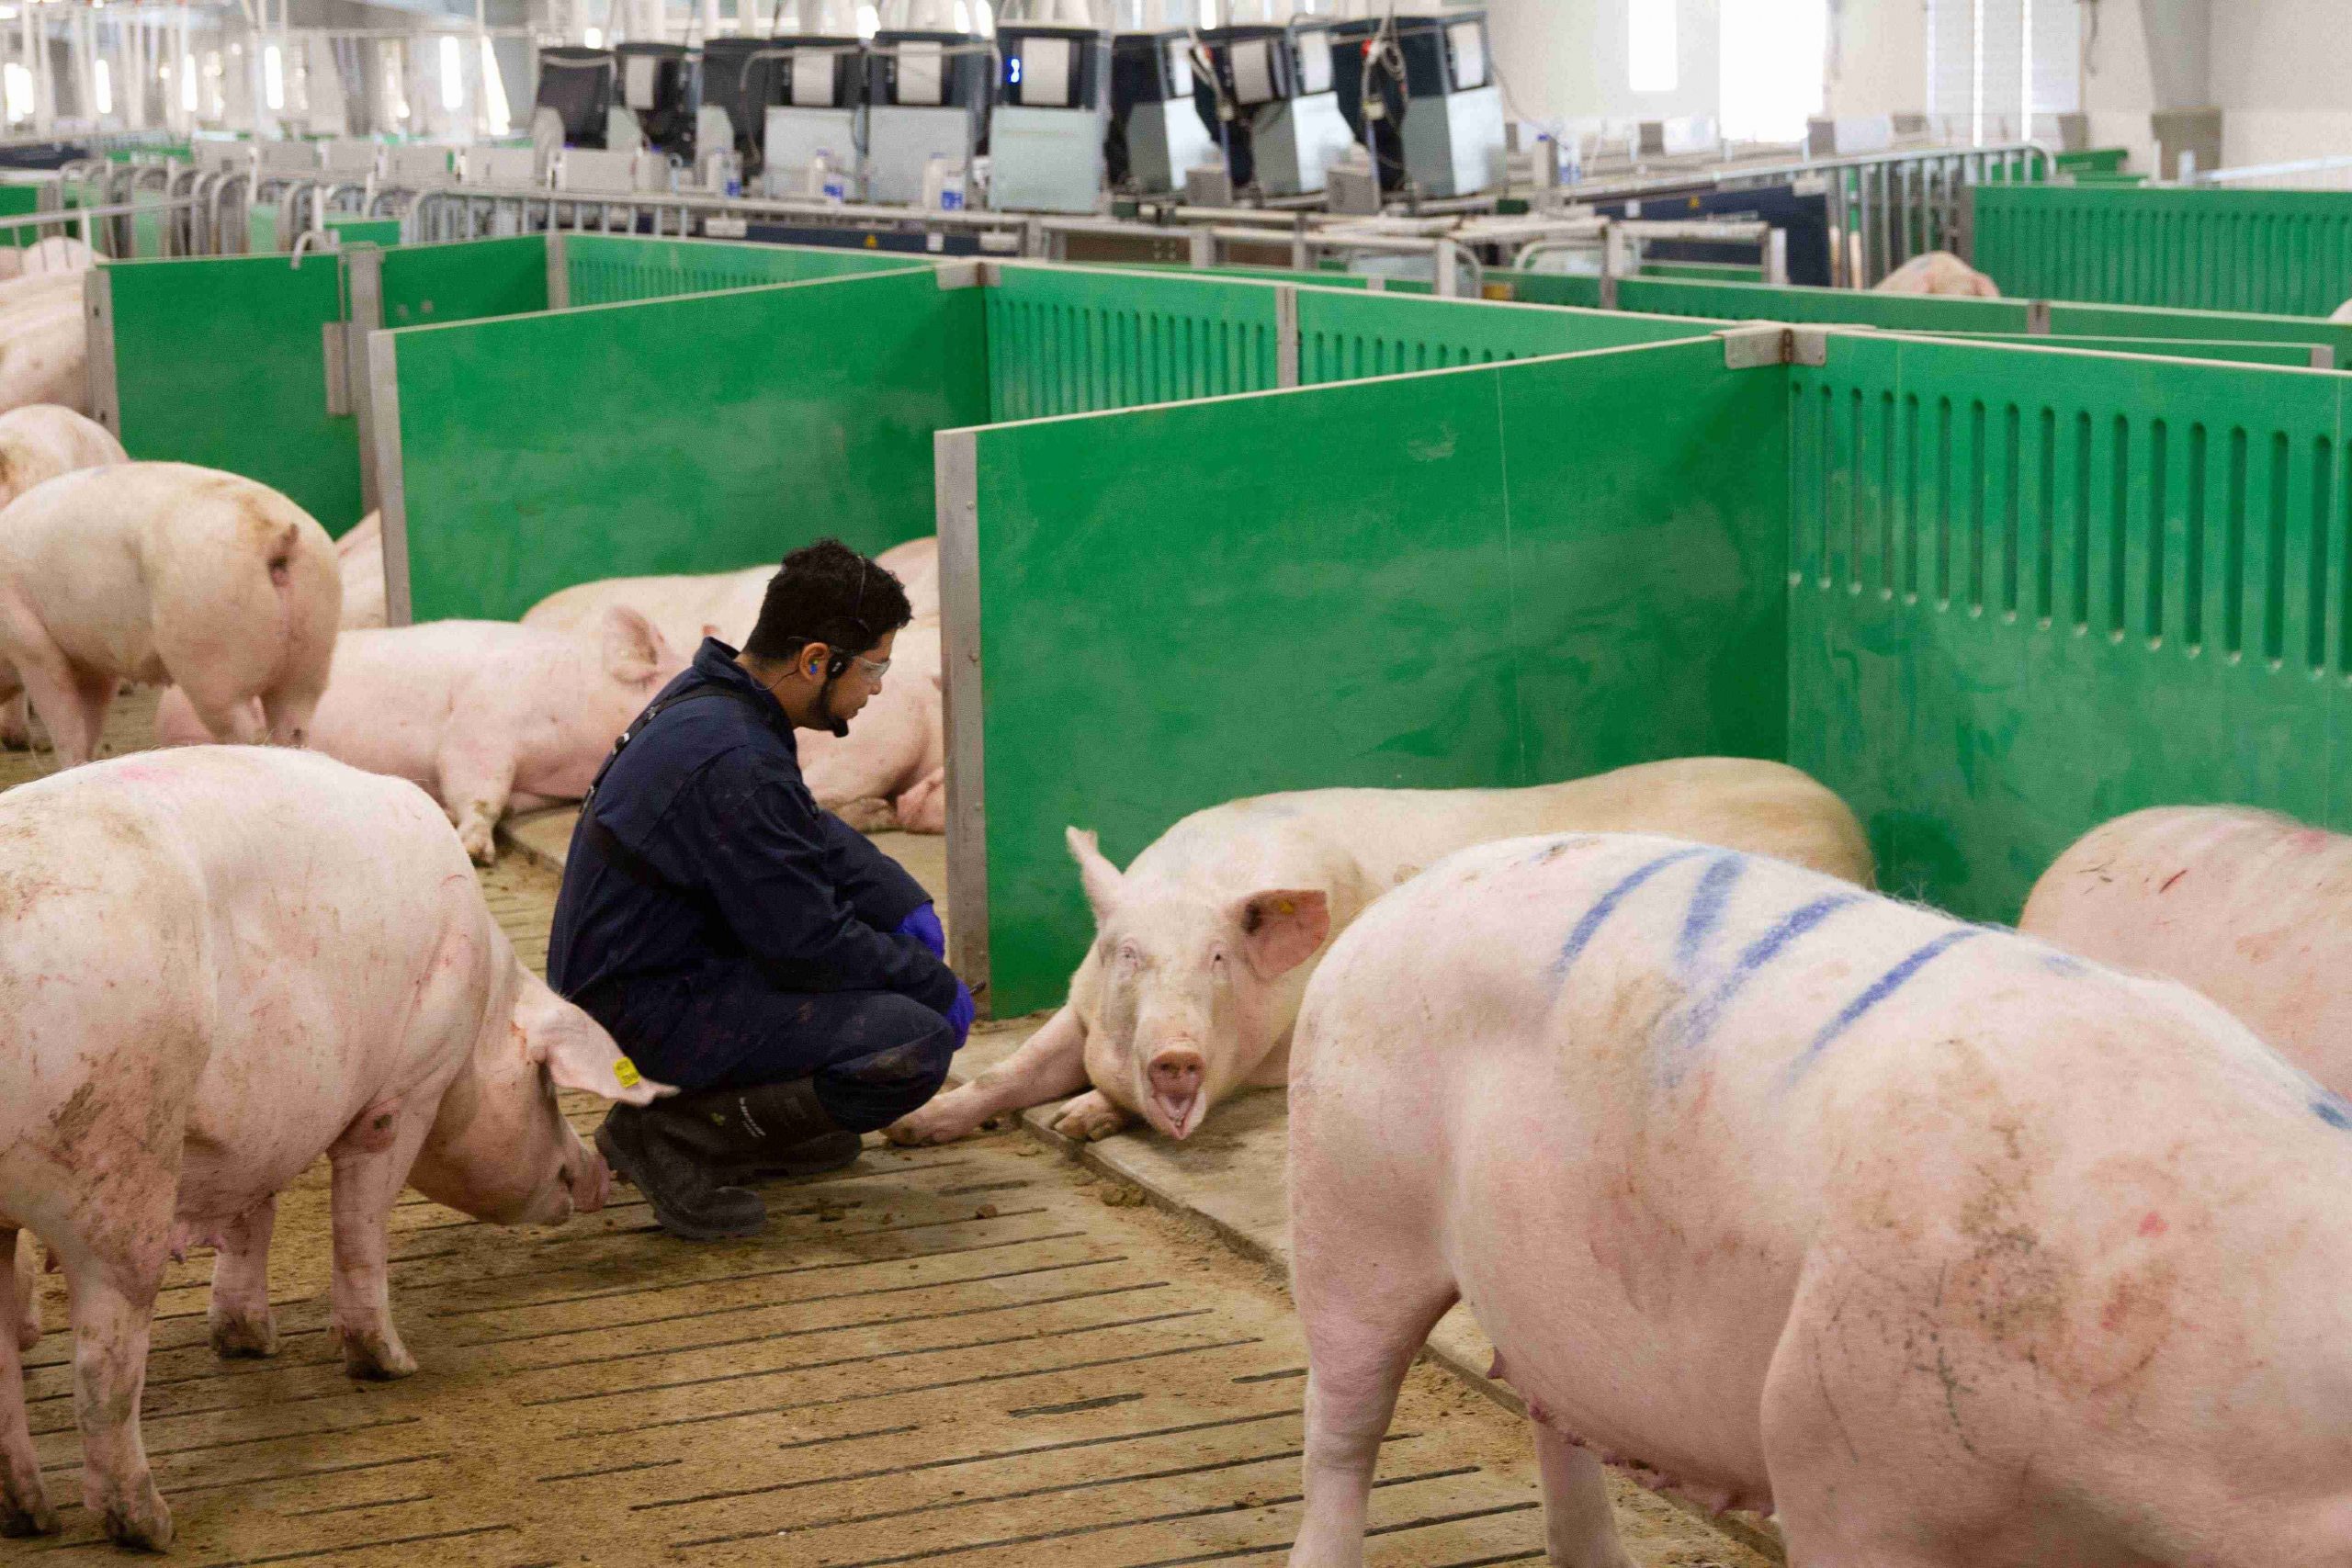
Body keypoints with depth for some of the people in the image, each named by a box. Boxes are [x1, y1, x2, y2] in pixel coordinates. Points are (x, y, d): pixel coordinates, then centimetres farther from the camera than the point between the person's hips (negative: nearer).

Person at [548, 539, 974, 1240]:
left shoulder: (709, 696, 4)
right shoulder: (732, 761, -27)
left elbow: (816, 833, 20)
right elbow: (810, 942, -21)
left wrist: (905, 906, 5)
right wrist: (936, 985, -7)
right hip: (646, 1015, -10)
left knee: (889, 910, 14)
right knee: (919, 1044, -20)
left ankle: (765, 1121, 15)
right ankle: (672, 1134, -9)